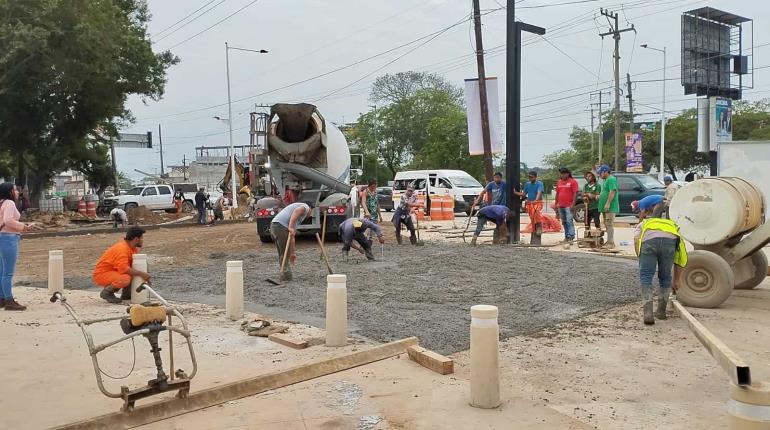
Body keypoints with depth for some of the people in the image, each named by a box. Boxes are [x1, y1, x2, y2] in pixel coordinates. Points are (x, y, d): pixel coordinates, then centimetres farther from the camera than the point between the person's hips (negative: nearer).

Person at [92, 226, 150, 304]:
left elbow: (133, 265, 9)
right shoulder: (121, 249, -26)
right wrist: (141, 274, -30)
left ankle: (126, 294, 12)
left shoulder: (133, 248, 2)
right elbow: (124, 269, -35)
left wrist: (144, 275, -6)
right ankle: (107, 292, -8)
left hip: (114, 272, 10)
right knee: (125, 279, -34)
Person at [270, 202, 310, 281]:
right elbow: (297, 211, -16)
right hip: (281, 226, -9)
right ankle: (286, 278, 1)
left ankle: (285, 278, 23)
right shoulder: (305, 207, 12)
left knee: (283, 255, 17)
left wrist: (292, 252, 34)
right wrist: (291, 227, -25)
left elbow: (292, 236, 34)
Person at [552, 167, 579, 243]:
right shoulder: (559, 182, 16)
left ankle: (571, 237, -12)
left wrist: (573, 204, -16)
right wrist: (555, 204, 16)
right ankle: (566, 237, 17)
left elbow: (575, 193, -10)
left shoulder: (572, 182, -5)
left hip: (568, 206, -7)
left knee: (569, 221, -12)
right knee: (564, 222, 11)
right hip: (560, 206, 7)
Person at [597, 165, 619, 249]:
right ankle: (610, 242, 21)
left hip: (610, 207, -10)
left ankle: (610, 243, -11)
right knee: (607, 225, 14)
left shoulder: (611, 179, -13)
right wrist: (599, 196, 12)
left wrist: (608, 203, -26)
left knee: (609, 225, -11)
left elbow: (612, 192, -22)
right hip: (605, 207, 10)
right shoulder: (606, 180, 19)